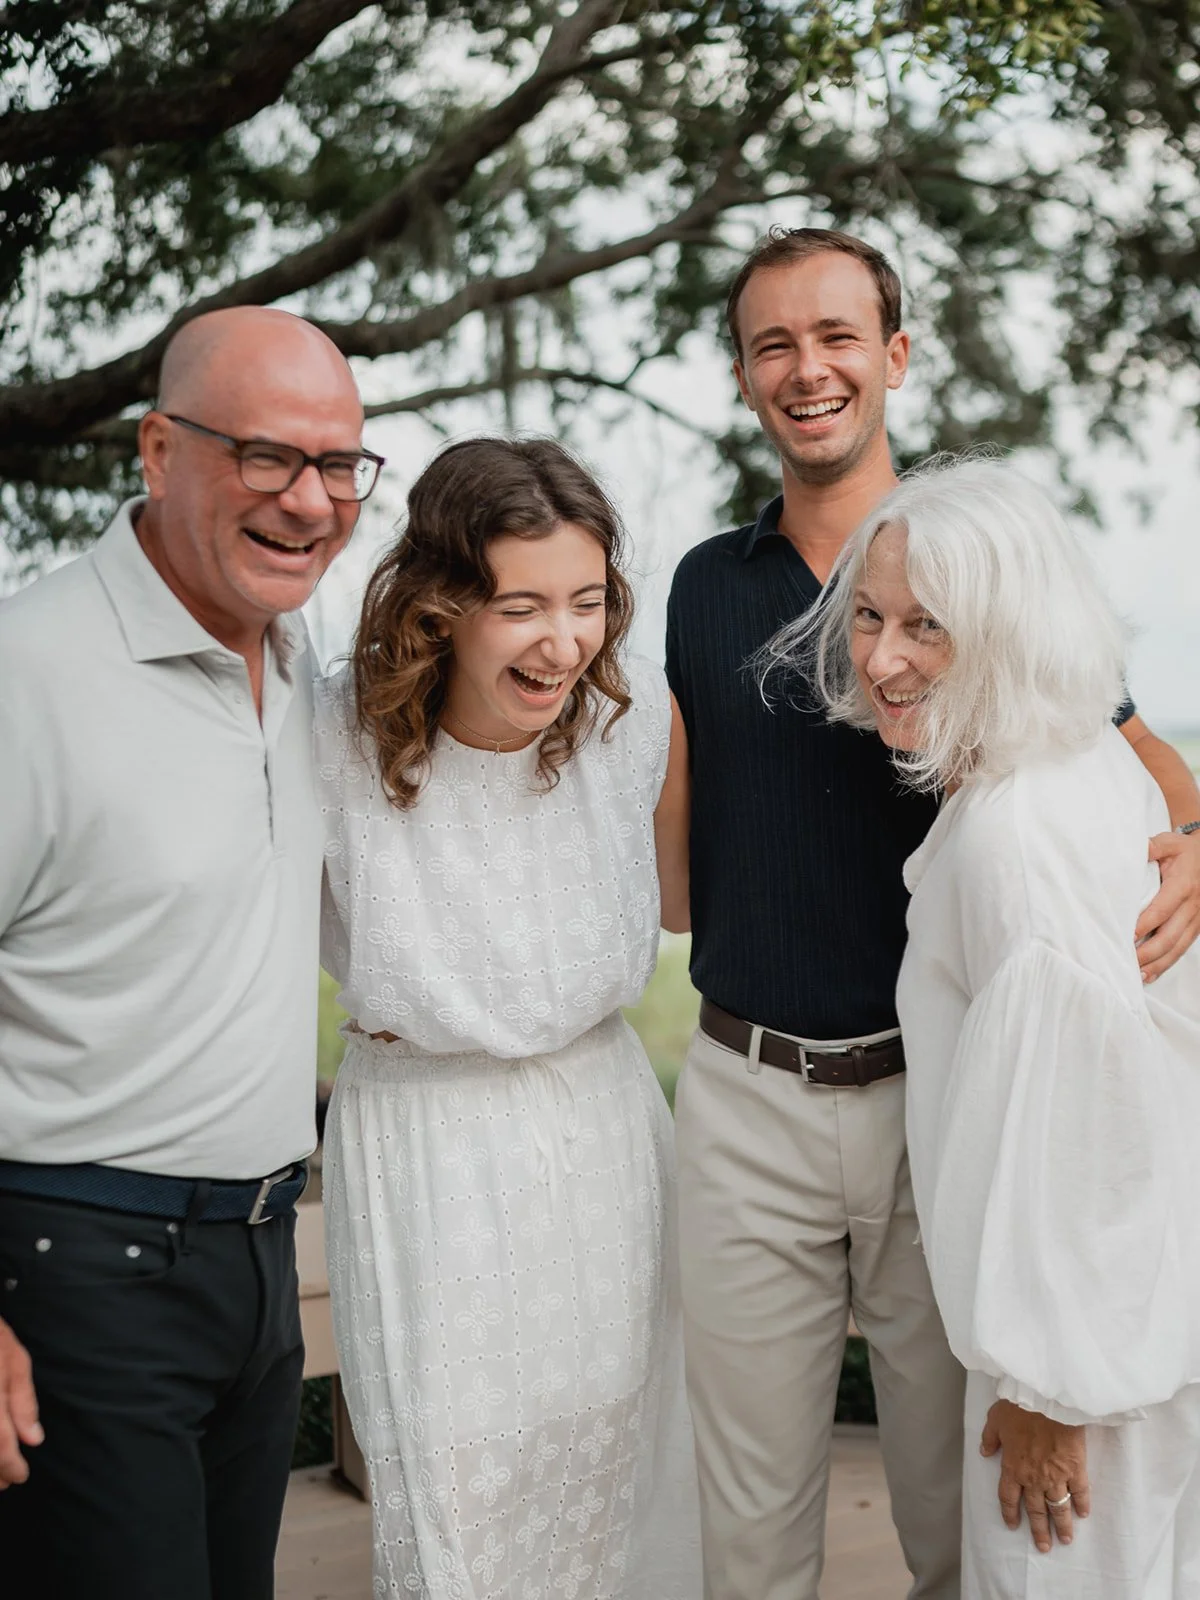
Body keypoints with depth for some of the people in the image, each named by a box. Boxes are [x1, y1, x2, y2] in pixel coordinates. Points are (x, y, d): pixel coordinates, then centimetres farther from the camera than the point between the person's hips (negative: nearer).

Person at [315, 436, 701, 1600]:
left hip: (603, 1121, 3)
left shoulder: (637, 709, -11)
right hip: (419, 1145, -3)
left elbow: (682, 887, 9)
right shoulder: (335, 742, -21)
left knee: (610, 1463, 18)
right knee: (453, 1497, 8)